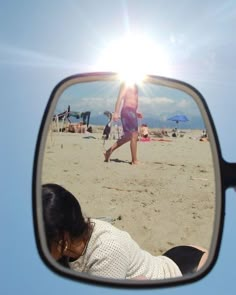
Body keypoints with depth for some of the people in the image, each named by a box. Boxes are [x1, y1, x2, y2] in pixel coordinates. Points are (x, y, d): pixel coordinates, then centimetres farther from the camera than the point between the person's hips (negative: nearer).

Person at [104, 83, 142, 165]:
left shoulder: (134, 85, 22)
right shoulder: (126, 84, -5)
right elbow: (120, 98, -15)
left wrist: (136, 113, 22)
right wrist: (116, 112, -23)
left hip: (131, 112, 10)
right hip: (128, 112, -10)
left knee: (128, 136, 13)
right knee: (134, 135, -8)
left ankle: (109, 151, 18)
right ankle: (134, 160, -2)